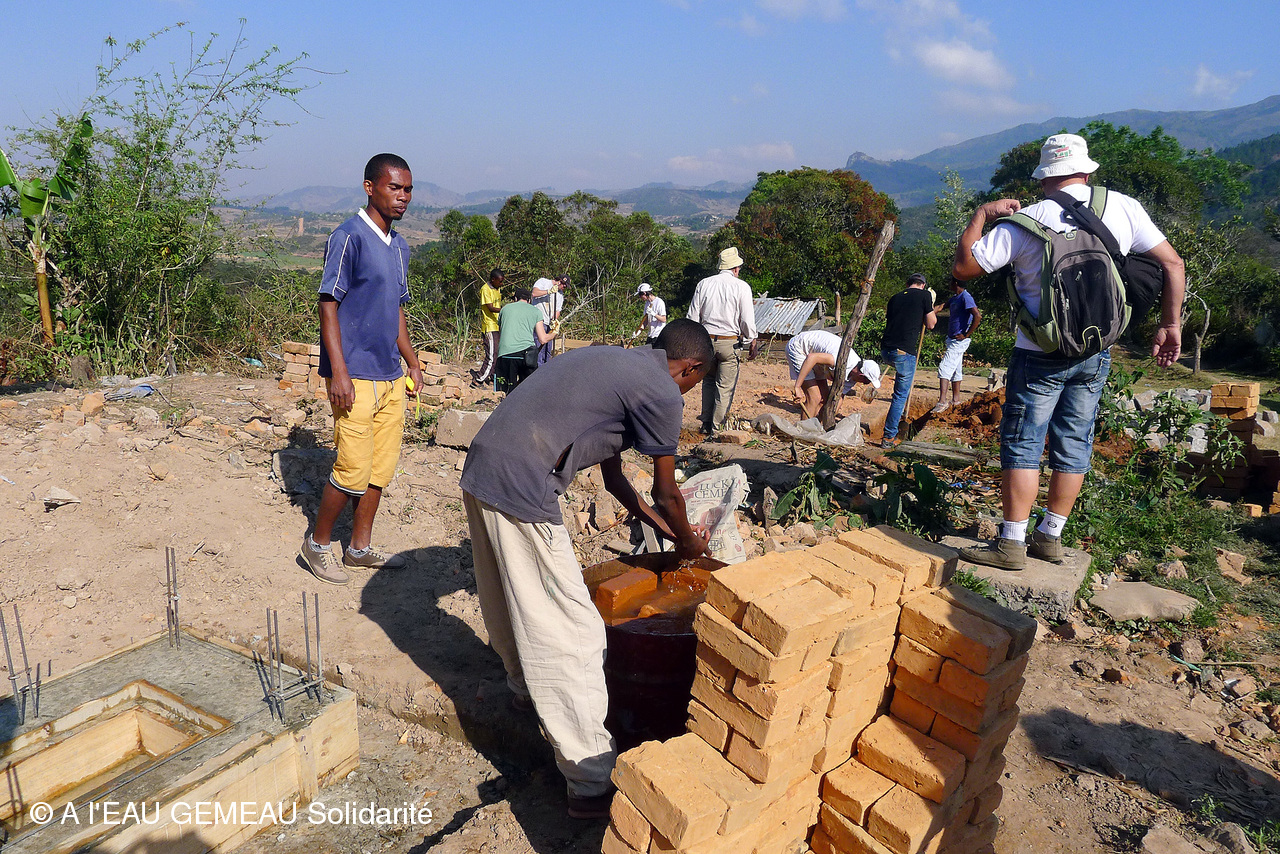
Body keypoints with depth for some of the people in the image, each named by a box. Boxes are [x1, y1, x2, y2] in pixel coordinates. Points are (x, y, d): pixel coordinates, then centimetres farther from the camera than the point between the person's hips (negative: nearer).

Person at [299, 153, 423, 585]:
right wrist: (338, 372, -19)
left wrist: (412, 364, 21)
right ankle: (318, 544, 16)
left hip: (390, 375, 8)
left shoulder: (399, 246, 15)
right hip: (355, 377, -8)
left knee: (382, 467, 11)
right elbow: (328, 305, -13)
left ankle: (361, 546, 25)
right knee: (353, 469, -5)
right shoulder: (348, 237, -10)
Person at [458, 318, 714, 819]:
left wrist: (663, 527, 36)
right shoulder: (661, 392, -6)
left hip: (481, 470, 10)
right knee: (571, 632, -2)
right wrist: (687, 542, 25)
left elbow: (613, 477, 29)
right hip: (522, 491, -10)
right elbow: (666, 493, 5)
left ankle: (526, 687, 53)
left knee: (511, 601, 29)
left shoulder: (613, 364, 22)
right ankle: (593, 784, 7)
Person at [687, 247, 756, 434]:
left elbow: (693, 317, 6)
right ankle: (717, 427, 7)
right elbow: (748, 321, -7)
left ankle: (706, 424, 20)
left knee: (708, 382, 18)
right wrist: (748, 341, 8)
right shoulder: (742, 287, -5)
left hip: (706, 340, 4)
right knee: (725, 386, 4)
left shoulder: (703, 284, 5)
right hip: (730, 342, -4)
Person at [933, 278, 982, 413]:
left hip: (959, 340, -10)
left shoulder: (966, 297, -16)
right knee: (955, 369, 15)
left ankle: (942, 401, -21)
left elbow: (978, 316, -24)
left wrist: (967, 335, -20)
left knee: (944, 367, -16)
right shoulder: (954, 298, 13)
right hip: (952, 339, 10)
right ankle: (956, 400, 23)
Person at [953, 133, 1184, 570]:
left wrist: (981, 214, 3)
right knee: (1074, 444, 12)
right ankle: (1050, 537, 21)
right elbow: (1173, 264, 3)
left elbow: (963, 266, -9)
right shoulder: (1123, 207, 1)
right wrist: (1169, 325, 11)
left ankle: (1012, 543, 3)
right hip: (1097, 354, 4)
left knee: (1022, 444, 2)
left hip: (1041, 355, -4)